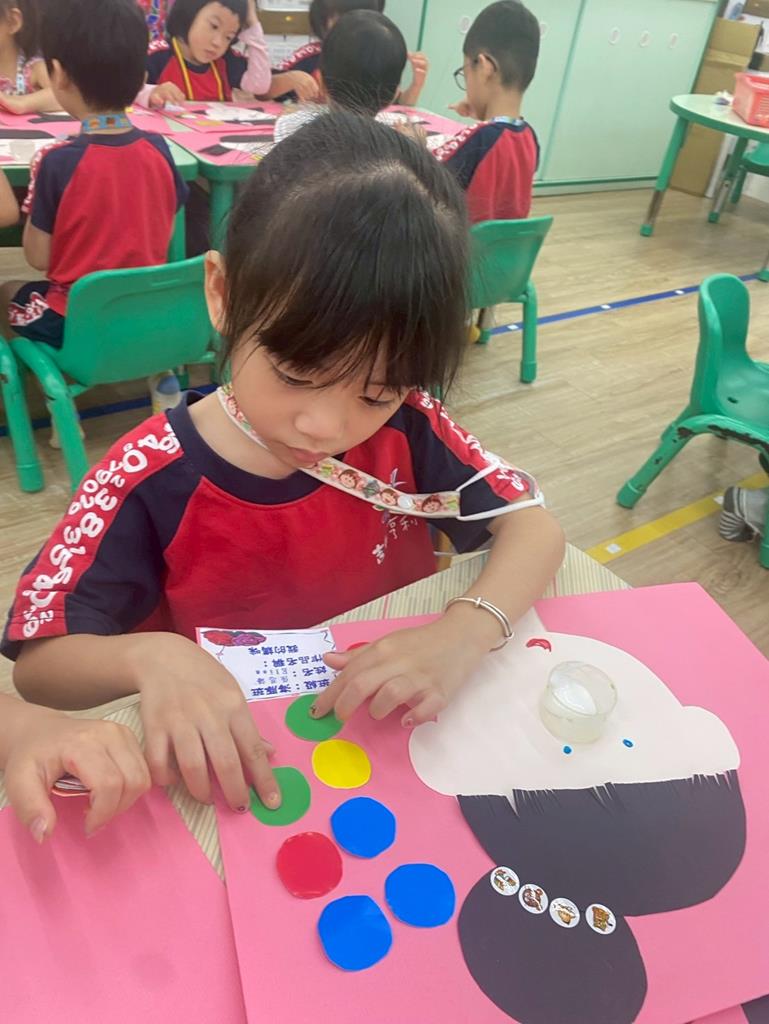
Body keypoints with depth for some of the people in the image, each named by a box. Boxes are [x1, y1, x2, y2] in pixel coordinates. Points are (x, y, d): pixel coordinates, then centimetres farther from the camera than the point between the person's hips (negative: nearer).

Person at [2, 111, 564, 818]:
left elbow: (534, 526, -8)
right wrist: (146, 657, -30)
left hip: (395, 741, 1)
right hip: (228, 770, 0)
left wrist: (464, 634, -26)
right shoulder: (150, 480, -17)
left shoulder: (403, 426, -12)